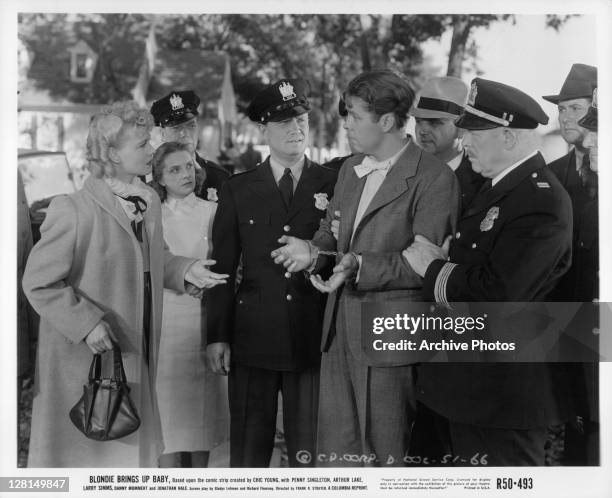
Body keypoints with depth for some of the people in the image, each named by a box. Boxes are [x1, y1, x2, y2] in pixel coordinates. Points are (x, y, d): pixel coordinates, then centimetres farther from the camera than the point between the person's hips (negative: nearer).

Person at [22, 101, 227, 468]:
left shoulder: (149, 202, 5)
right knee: (84, 451, 6)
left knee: (133, 448, 15)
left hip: (135, 352, 7)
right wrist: (86, 323, -20)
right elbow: (39, 283, -15)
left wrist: (185, 270, 0)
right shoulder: (75, 211, -18)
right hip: (85, 356, -7)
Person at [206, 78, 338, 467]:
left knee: (310, 454, 4)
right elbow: (222, 267, 7)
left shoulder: (335, 185, 5)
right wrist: (217, 336, 4)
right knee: (248, 453, 5)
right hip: (252, 340, 1)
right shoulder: (238, 190, 8)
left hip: (314, 342, -1)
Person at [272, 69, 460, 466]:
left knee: (388, 455, 3)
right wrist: (313, 252, -3)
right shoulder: (350, 169, 15)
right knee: (334, 452, 11)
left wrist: (359, 266, -24)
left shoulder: (435, 178, -11)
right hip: (340, 333, 7)